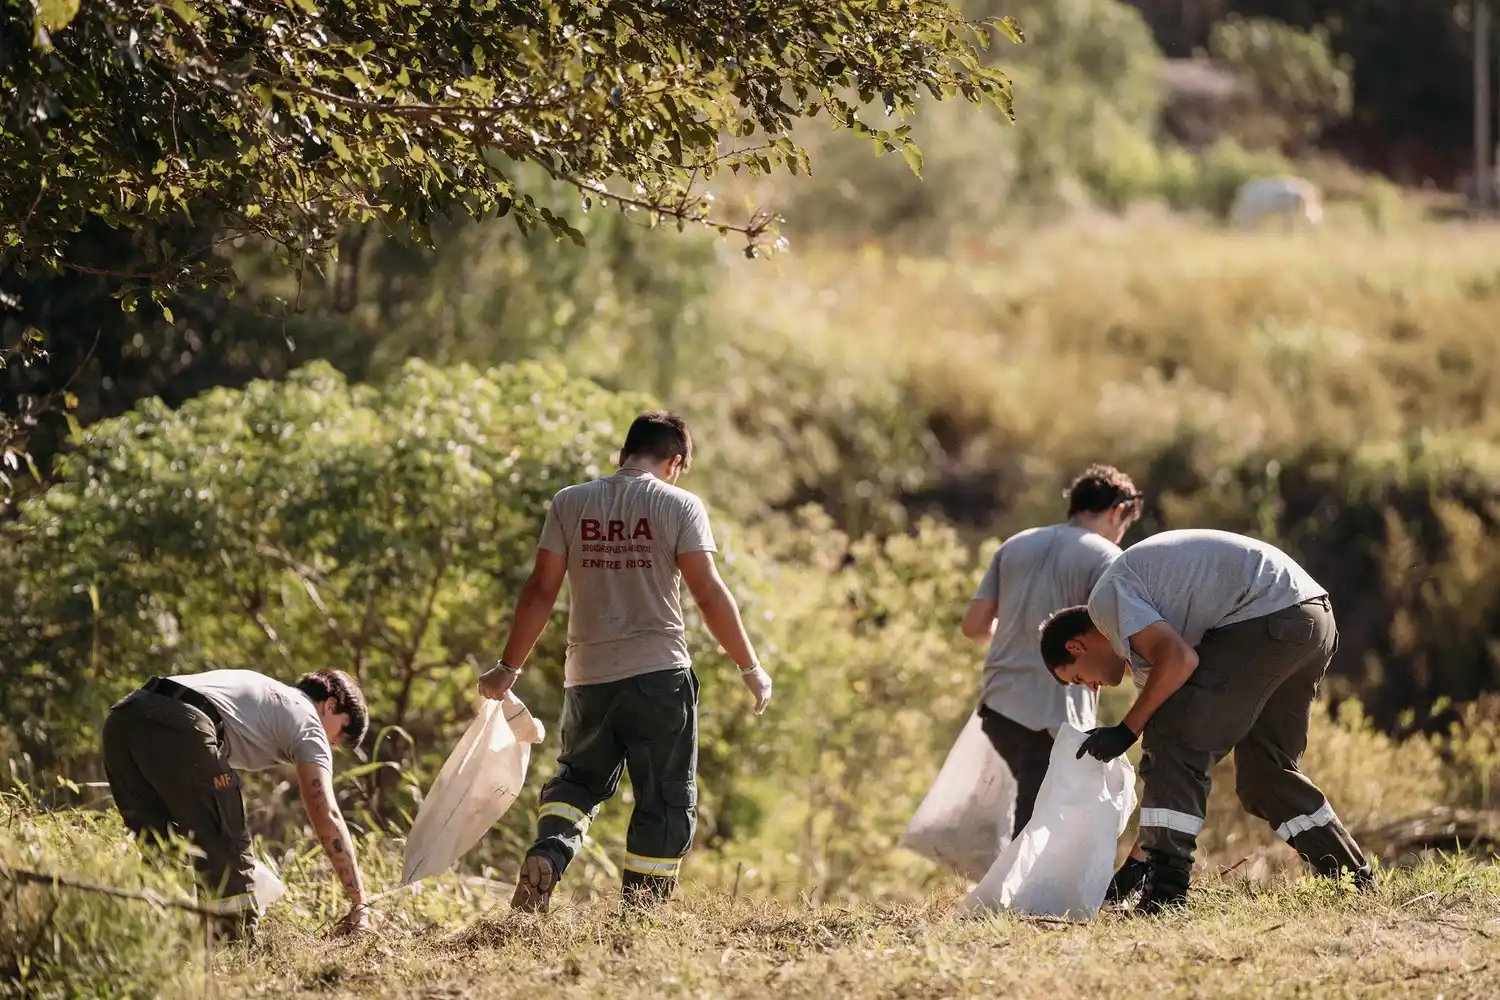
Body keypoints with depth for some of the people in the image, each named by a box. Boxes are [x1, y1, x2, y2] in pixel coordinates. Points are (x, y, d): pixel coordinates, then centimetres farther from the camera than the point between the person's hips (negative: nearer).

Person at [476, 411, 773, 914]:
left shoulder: (570, 504, 4)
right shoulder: (678, 505, -4)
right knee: (665, 799, 7)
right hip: (659, 674, -3)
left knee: (579, 779, 21)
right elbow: (709, 594, -8)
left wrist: (508, 668, 11)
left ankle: (548, 852, -7)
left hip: (588, 676, 3)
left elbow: (540, 592, 3)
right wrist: (751, 668, -1)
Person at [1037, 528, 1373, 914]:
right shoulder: (1143, 637, 28)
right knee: (1264, 773, 20)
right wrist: (1138, 860, 25)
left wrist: (1125, 732, -8)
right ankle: (1357, 886, 25)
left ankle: (1165, 896, -12)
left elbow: (1179, 659, -18)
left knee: (1175, 741, -7)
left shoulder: (1106, 599, 1)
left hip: (1268, 618, -10)